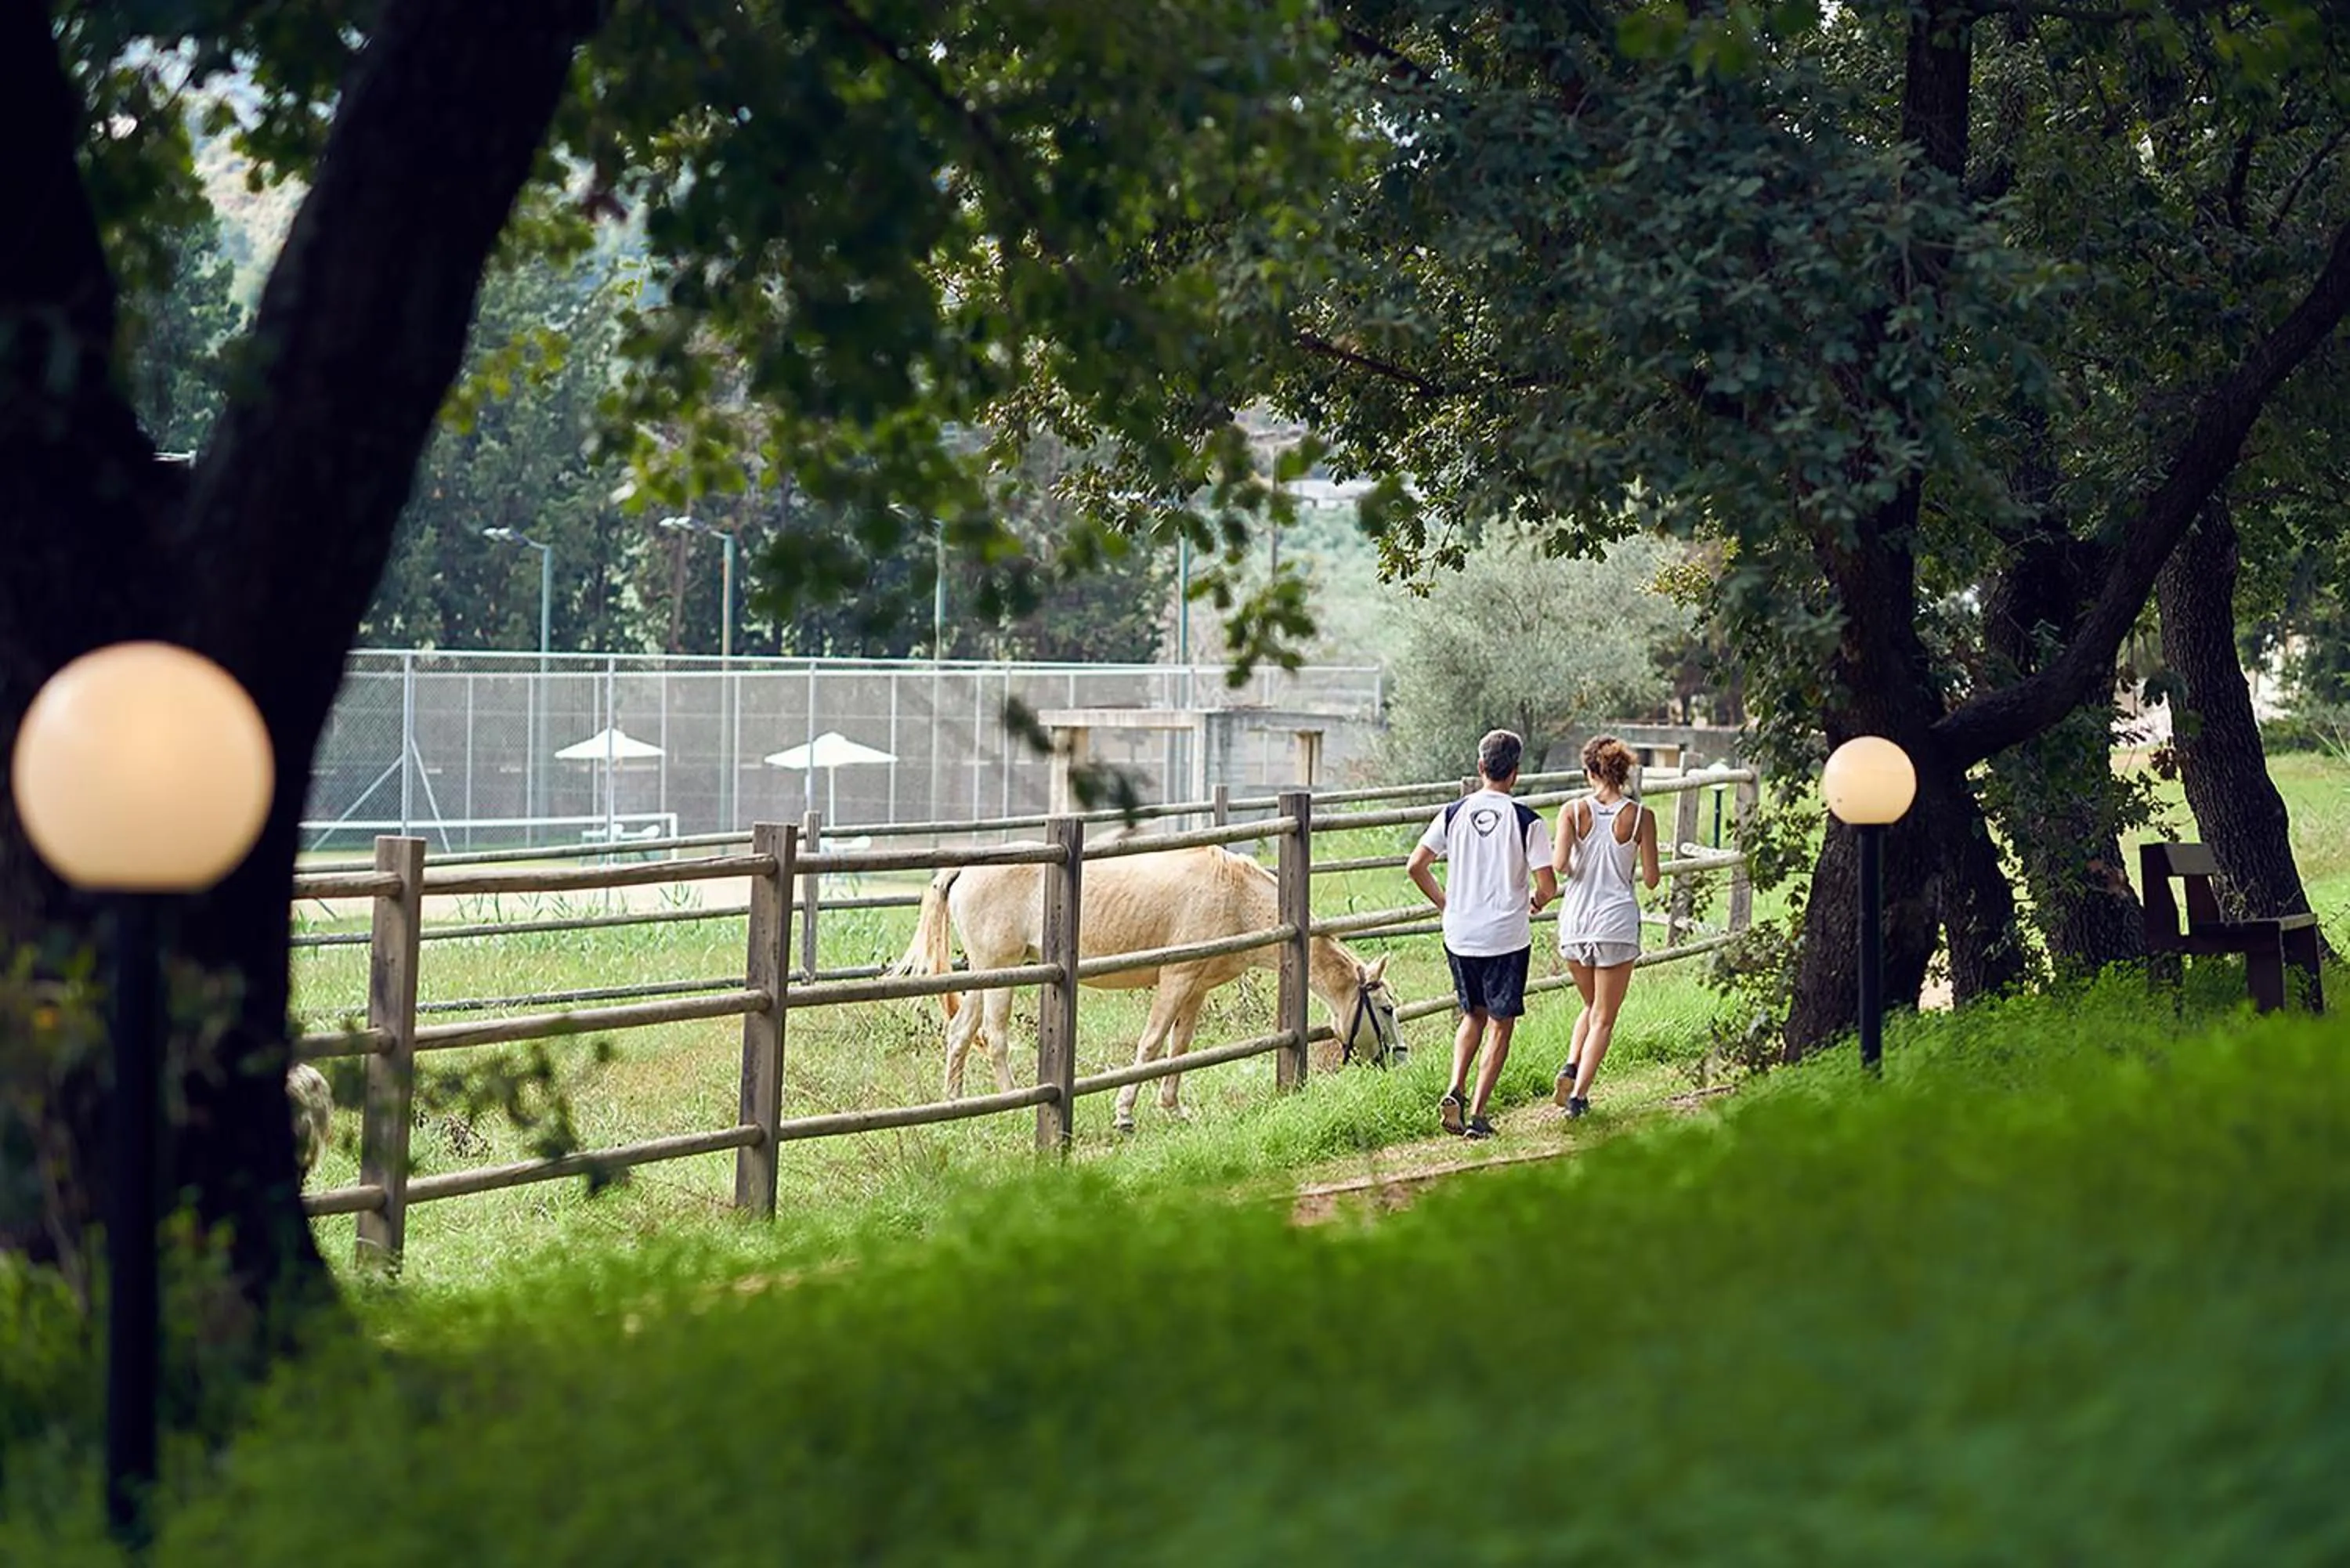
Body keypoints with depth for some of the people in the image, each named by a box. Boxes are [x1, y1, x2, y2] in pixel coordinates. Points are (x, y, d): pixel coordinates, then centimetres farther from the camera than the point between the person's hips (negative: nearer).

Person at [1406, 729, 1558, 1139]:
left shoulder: (1454, 813, -1)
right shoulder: (1526, 821, -10)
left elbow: (1415, 867, -2)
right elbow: (1547, 885, -13)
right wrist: (1537, 903, 10)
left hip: (1460, 935, 4)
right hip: (1507, 937, -4)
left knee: (1473, 1015, 22)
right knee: (1500, 1025, 7)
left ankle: (1455, 1090, 2)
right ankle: (1476, 1114, 1)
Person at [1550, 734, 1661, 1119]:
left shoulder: (1573, 811, -4)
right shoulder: (1640, 816, -5)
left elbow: (1559, 864, -15)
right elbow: (1651, 878, -3)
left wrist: (1567, 865, 7)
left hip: (1575, 921, 2)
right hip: (1617, 921, -2)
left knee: (1592, 1007, 23)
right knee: (1603, 1017, 8)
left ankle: (1571, 1068, 1)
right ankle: (1579, 1093, -4)